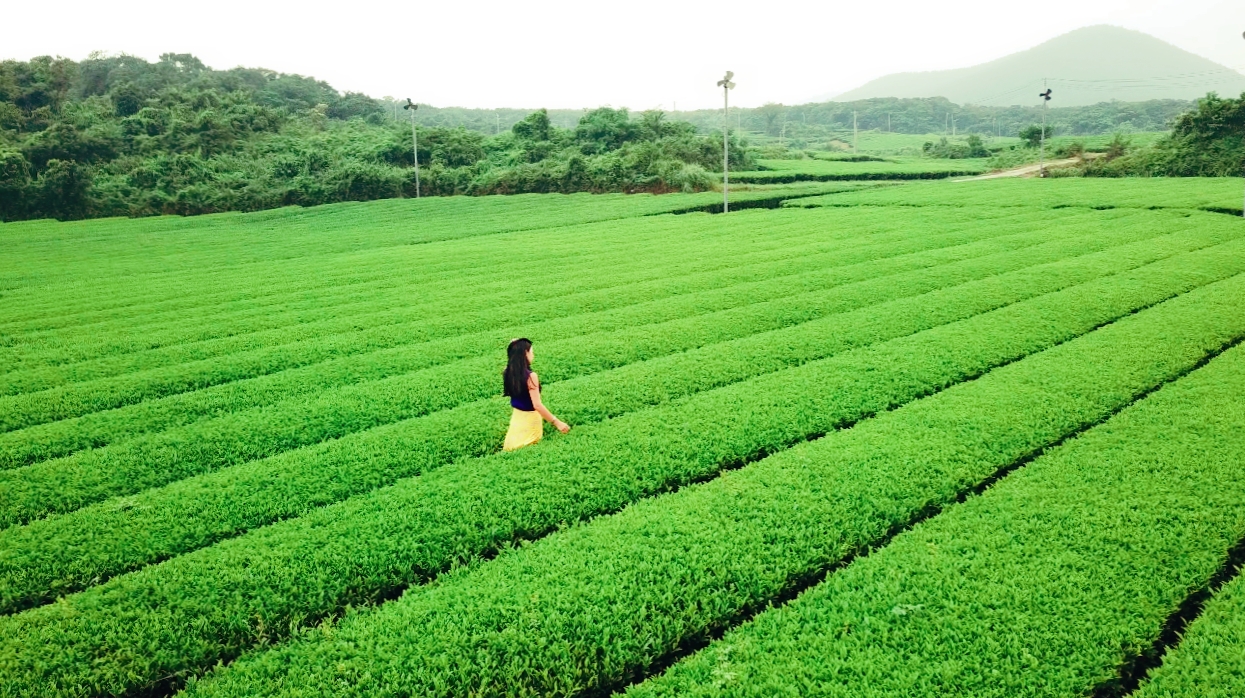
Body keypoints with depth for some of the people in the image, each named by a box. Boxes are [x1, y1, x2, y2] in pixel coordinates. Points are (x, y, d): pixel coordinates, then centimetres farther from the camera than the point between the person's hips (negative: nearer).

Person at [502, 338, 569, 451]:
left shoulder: (509, 373, -5)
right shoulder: (530, 376, -25)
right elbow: (537, 405, -28)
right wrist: (556, 422, -25)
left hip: (516, 416, 7)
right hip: (529, 418, -7)